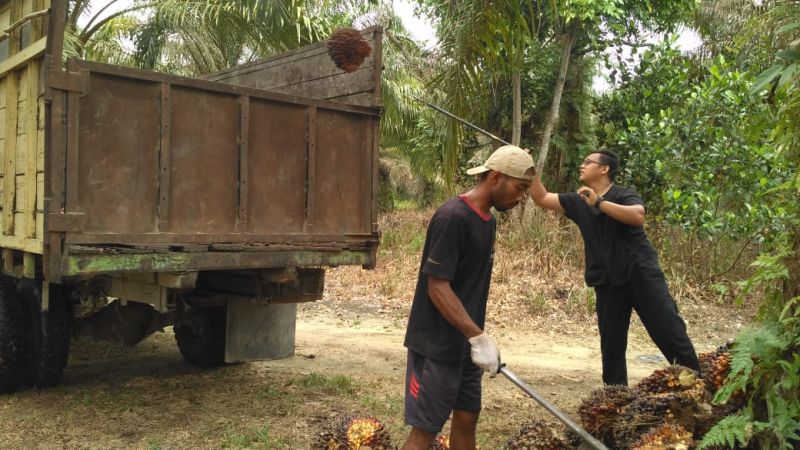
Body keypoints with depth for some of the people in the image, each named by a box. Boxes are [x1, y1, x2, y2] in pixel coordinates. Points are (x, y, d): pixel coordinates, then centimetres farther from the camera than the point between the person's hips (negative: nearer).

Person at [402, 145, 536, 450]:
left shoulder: (487, 219, 9)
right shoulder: (453, 217, -19)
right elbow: (437, 287, -22)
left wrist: (475, 339, 15)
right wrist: (478, 337, -24)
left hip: (465, 345, 9)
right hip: (436, 346, -9)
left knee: (467, 418, 14)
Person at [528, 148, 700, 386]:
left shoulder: (624, 194, -5)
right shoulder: (577, 201, 10)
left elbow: (637, 217, -25)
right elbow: (541, 198, 10)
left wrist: (598, 202, -25)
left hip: (640, 272, -4)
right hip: (607, 281, 5)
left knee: (669, 331, -5)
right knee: (611, 343, 8)